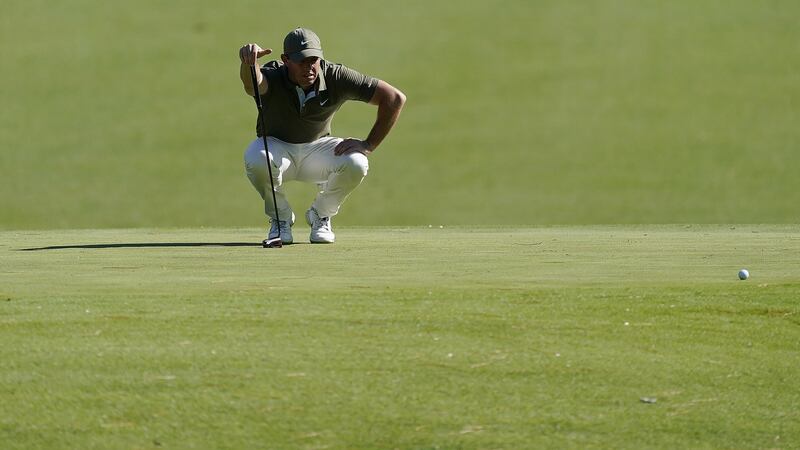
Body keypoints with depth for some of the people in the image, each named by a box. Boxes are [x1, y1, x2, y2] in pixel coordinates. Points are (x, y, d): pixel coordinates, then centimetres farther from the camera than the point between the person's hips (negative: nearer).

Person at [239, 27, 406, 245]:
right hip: (277, 146, -1)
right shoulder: (273, 76, -26)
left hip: (317, 148, 1)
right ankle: (281, 218, -6)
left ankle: (321, 215, 1)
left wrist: (368, 145, -19)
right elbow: (252, 84, -53)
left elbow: (395, 98, -19)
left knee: (356, 163, -30)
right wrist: (248, 63, -77)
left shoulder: (336, 77, -21)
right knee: (256, 159, -37)